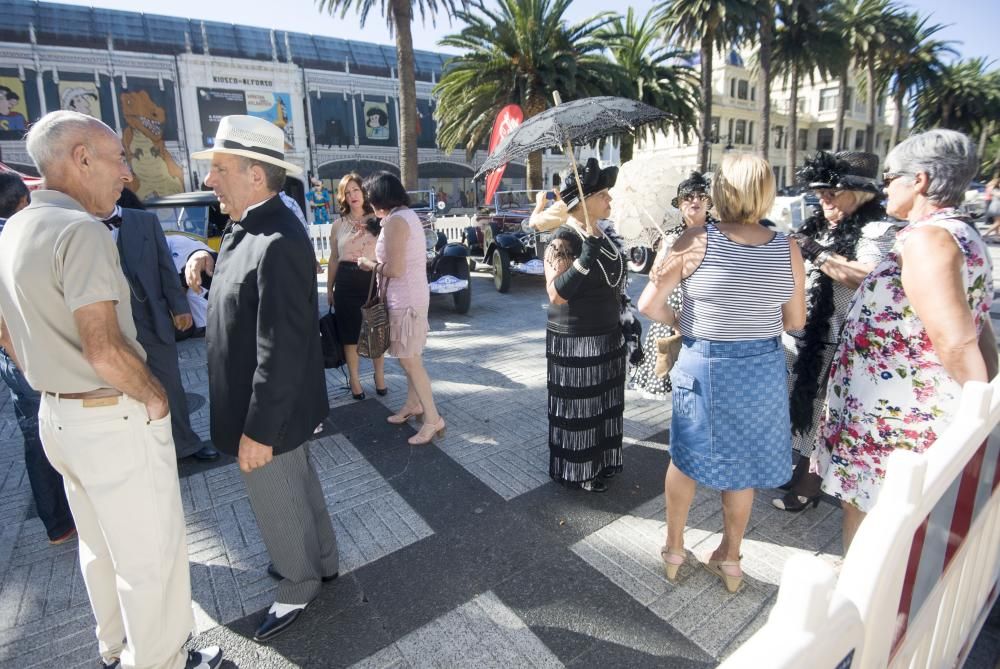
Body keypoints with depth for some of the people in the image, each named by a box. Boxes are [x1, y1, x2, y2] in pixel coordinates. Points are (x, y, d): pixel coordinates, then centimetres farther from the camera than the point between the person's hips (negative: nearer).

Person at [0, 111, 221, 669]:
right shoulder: (81, 231, -21)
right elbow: (105, 352, -28)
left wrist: (57, 386, 20)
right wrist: (155, 398, -12)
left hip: (59, 414, 10)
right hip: (115, 420, -9)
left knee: (102, 547, 24)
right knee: (152, 556, 6)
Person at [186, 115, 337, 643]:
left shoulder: (278, 243, -27)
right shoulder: (249, 227, 4)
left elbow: (281, 351, -28)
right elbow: (242, 277, 21)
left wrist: (258, 430, -23)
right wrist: (206, 258, 0)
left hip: (270, 407, -9)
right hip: (275, 402, 9)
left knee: (278, 501, 12)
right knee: (296, 486, 25)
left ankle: (301, 582, 37)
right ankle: (320, 559, 46)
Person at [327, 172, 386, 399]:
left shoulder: (377, 220, 1)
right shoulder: (338, 225, 6)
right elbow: (333, 259, 12)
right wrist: (329, 289, 12)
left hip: (373, 280, -1)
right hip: (346, 282, 1)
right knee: (350, 334, 7)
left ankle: (379, 377, 26)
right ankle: (355, 380, 21)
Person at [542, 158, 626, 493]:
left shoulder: (602, 235, 8)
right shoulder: (563, 240, -18)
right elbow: (557, 294, -27)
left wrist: (623, 319, 21)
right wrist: (586, 257, -36)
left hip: (607, 336, 9)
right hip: (575, 342, -8)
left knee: (602, 404, 19)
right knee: (578, 408, 5)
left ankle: (600, 461, 37)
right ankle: (577, 471, 23)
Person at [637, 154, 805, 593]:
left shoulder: (697, 242, -15)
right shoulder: (788, 249, -7)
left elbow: (648, 304, -14)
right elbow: (795, 321, 3)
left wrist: (681, 323, 4)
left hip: (704, 366, -2)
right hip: (763, 369, 3)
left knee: (686, 459, 19)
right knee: (741, 464, 20)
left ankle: (674, 550, 37)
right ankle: (730, 560, 39)